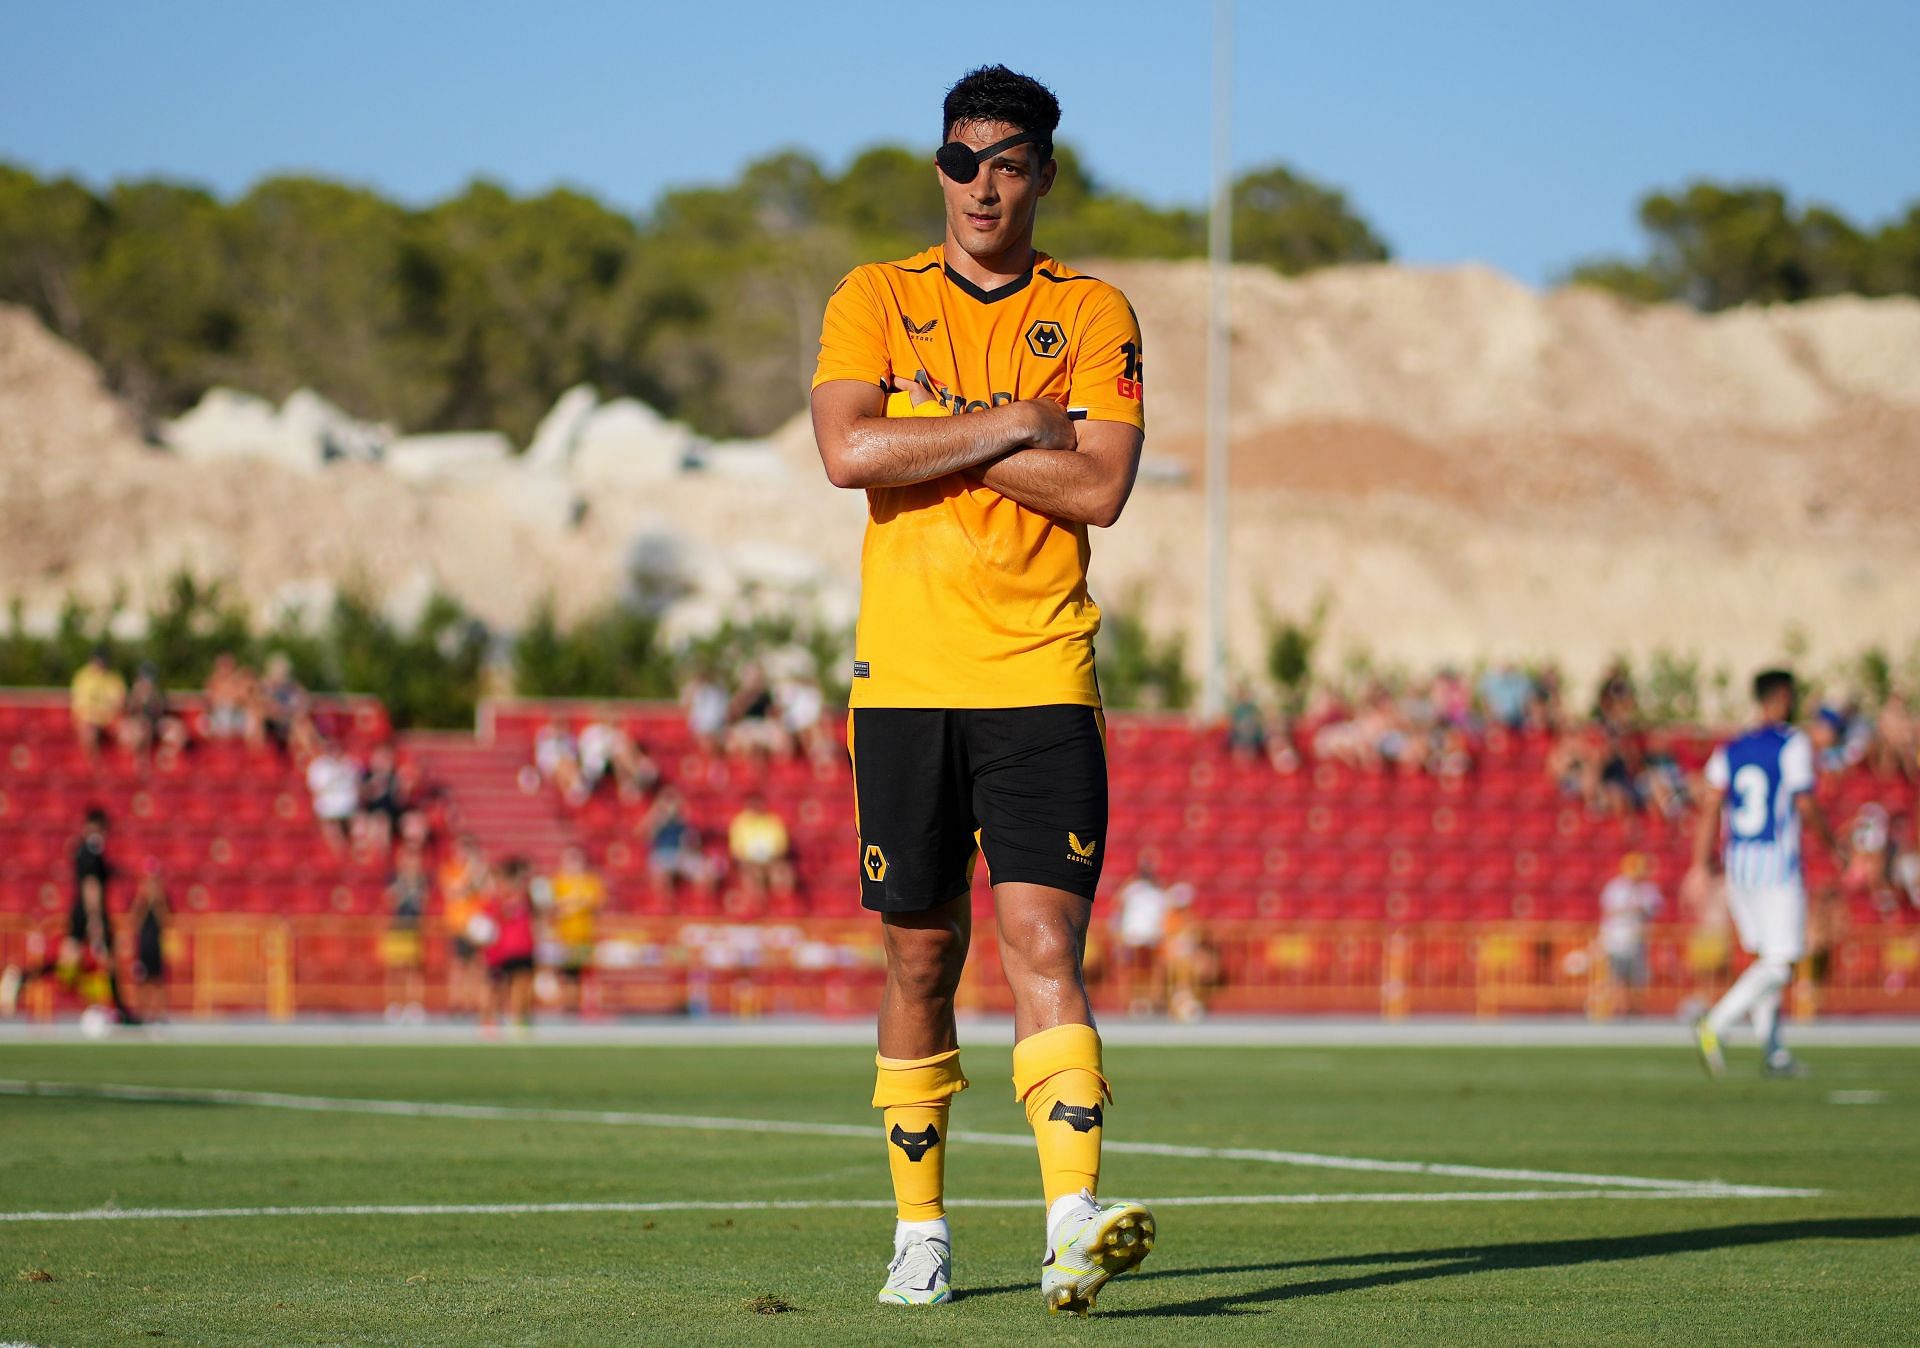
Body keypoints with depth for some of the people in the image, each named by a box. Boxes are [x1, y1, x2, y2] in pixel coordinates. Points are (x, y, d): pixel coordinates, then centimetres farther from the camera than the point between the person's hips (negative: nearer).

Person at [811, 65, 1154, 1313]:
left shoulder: (1093, 315, 6)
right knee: (921, 959, 7)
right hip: (904, 679, 1)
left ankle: (1075, 1220, -23)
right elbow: (848, 452, -9)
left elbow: (1102, 486, -8)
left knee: (1044, 942, -13)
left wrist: (932, 438, -8)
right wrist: (1006, 426, -10)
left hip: (1040, 682, -1)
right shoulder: (875, 301, 8)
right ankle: (921, 1230, 19)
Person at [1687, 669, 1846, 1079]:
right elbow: (1806, 806, -9)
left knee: (1764, 956, 15)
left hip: (1737, 863, 7)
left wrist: (1701, 864, 5)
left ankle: (1774, 1052, 14)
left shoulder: (1730, 751, 10)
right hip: (1777, 863, -7)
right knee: (1779, 965, -7)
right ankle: (1714, 1027, -23)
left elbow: (1711, 807, 3)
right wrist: (1834, 846, 5)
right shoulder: (1793, 744, -6)